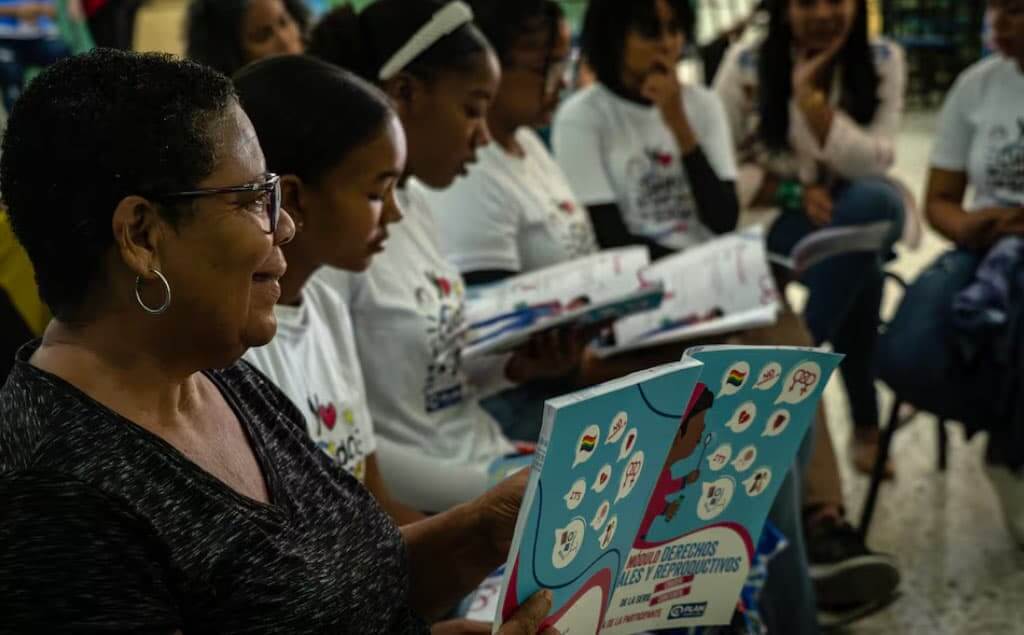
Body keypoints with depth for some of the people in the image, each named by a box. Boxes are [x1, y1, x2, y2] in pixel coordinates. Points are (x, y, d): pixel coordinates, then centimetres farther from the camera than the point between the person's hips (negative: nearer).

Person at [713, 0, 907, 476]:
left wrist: (810, 97, -20)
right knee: (860, 268, -35)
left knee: (877, 200, -36)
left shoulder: (883, 61, -2)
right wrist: (792, 192, -20)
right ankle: (864, 420, -19)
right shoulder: (746, 64, -5)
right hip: (768, 224, -2)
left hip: (859, 222, 2)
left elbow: (871, 166, -11)